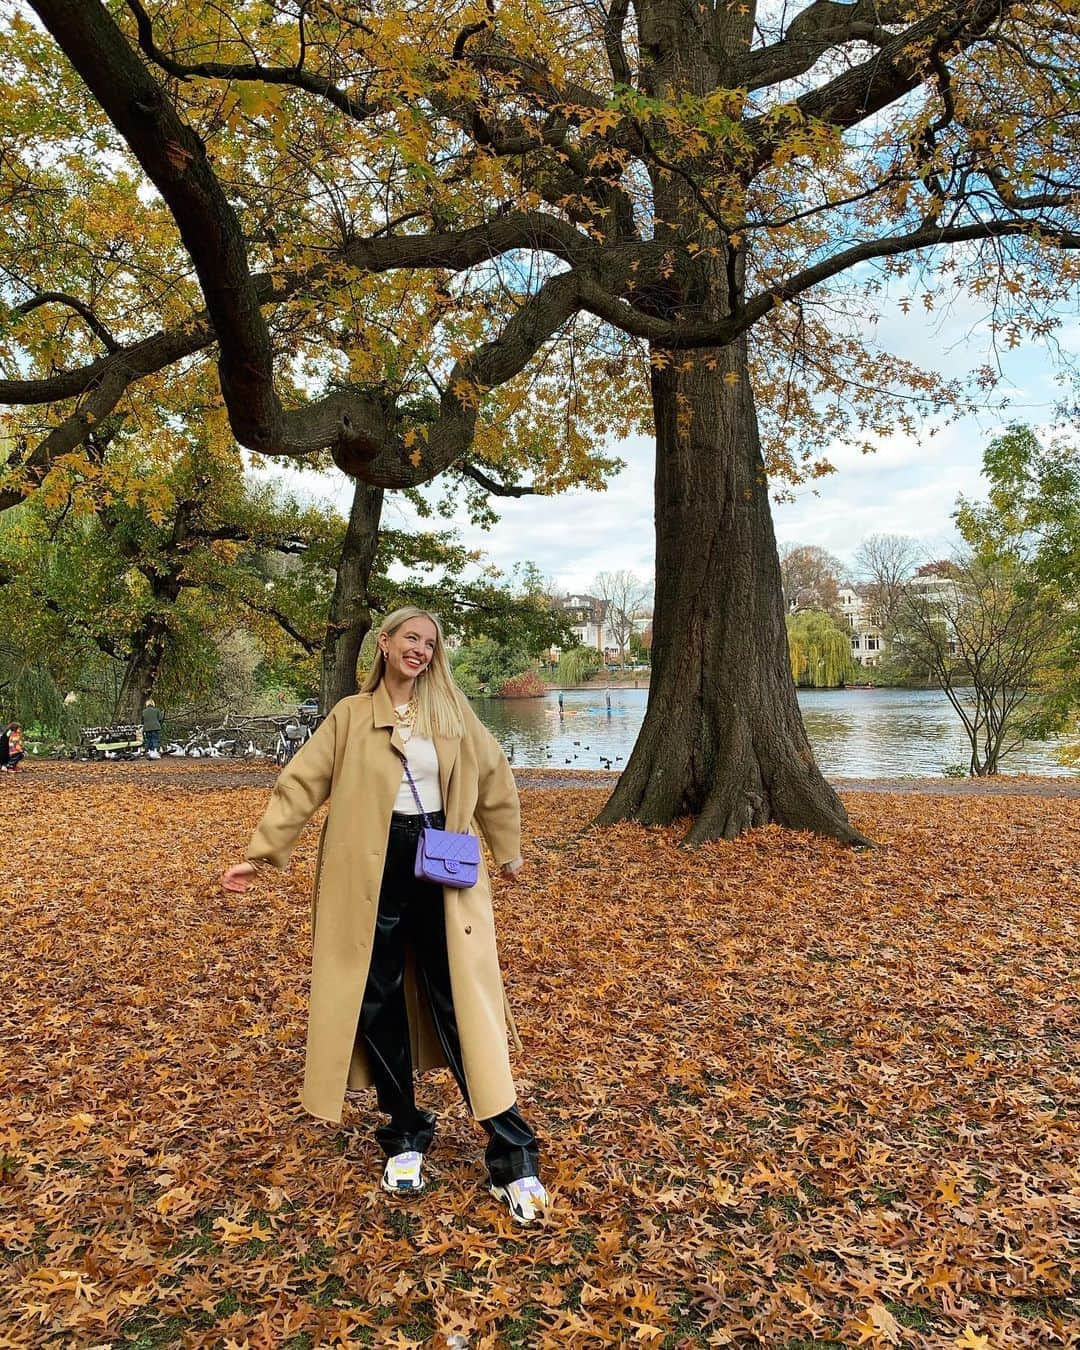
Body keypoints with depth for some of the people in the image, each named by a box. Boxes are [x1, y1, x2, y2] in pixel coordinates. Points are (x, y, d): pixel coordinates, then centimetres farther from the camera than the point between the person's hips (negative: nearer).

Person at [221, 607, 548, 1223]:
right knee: (377, 1005, 6)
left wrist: (508, 849, 21)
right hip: (373, 874, 0)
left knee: (462, 1002, -1)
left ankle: (512, 1154, 5)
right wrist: (260, 853, -4)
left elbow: (494, 778, 16)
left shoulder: (451, 713, 7)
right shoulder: (350, 716, 4)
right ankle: (406, 1134, 26)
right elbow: (300, 784, 1)